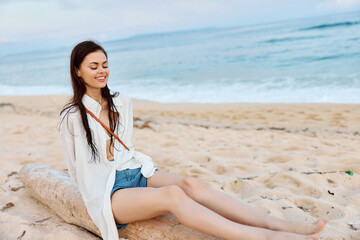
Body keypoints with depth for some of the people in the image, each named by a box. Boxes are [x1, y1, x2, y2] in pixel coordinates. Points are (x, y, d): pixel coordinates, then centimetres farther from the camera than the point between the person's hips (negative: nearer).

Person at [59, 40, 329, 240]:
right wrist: (93, 199, 6)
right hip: (107, 190, -5)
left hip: (136, 171, 5)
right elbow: (77, 167, 3)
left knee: (190, 183, -23)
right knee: (173, 194, -31)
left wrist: (135, 171, 11)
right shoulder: (72, 116, -6)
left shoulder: (122, 103, 10)